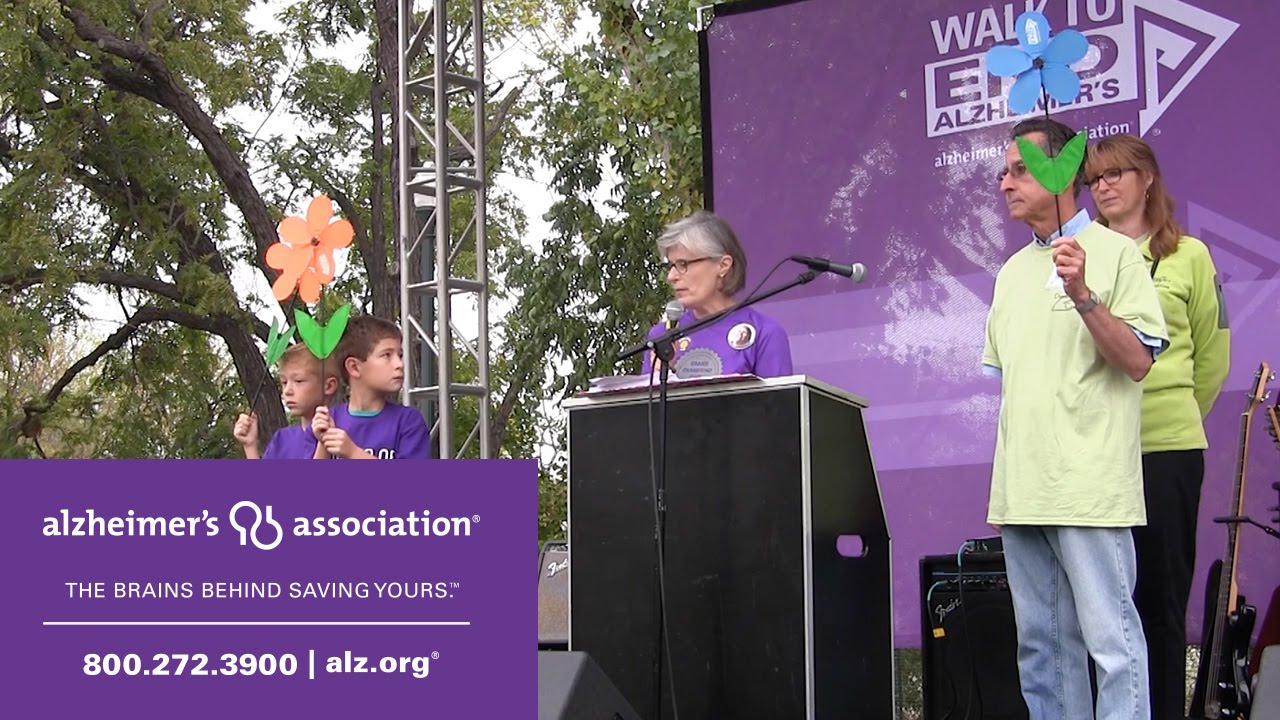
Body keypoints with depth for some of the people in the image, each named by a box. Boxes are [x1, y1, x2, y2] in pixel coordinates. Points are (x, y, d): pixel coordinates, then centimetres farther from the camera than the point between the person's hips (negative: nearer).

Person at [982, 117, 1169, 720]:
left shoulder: (1114, 252, -2)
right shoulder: (1012, 271, 18)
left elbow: (1138, 361, -10)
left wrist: (1083, 296, -22)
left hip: (1089, 488, -7)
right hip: (1022, 490, 7)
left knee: (1111, 640, -4)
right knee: (1041, 645, 10)